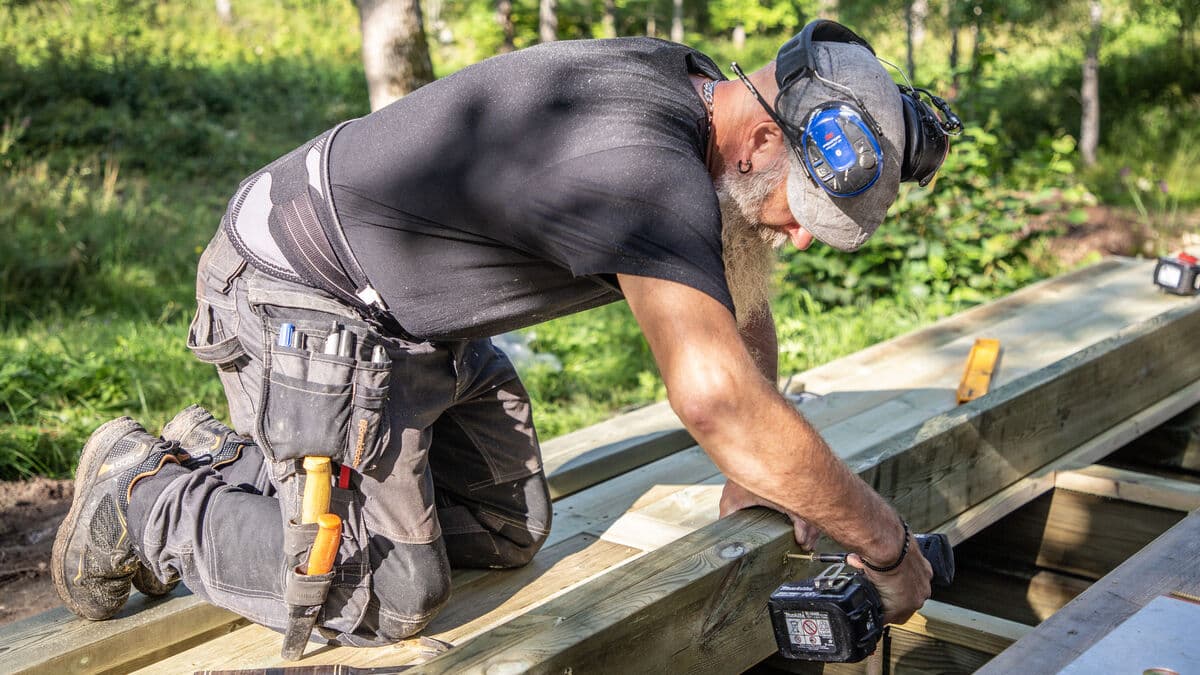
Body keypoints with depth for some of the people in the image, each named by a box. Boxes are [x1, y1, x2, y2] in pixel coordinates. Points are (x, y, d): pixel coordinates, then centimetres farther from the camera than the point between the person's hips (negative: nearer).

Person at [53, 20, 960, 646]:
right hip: (305, 301, -10)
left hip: (423, 323, 10)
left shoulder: (699, 99, -1)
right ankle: (144, 496, 8)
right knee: (385, 598, -13)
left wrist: (757, 475, 16)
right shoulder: (648, 166, -33)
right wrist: (884, 544, -23)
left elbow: (740, 303, 13)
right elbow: (721, 405, -38)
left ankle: (225, 457, 22)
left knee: (506, 533, 9)